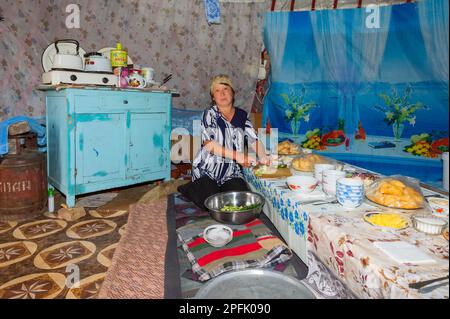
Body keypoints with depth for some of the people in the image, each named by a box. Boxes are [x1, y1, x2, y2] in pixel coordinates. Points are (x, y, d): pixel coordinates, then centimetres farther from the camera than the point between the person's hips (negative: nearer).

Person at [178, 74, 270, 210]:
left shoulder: (242, 116, 7)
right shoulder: (209, 114, -3)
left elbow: (254, 140, -2)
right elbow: (209, 144, -15)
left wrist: (263, 157, -24)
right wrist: (236, 155, -24)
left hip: (232, 172, 3)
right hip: (207, 170, -3)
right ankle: (191, 188, 13)